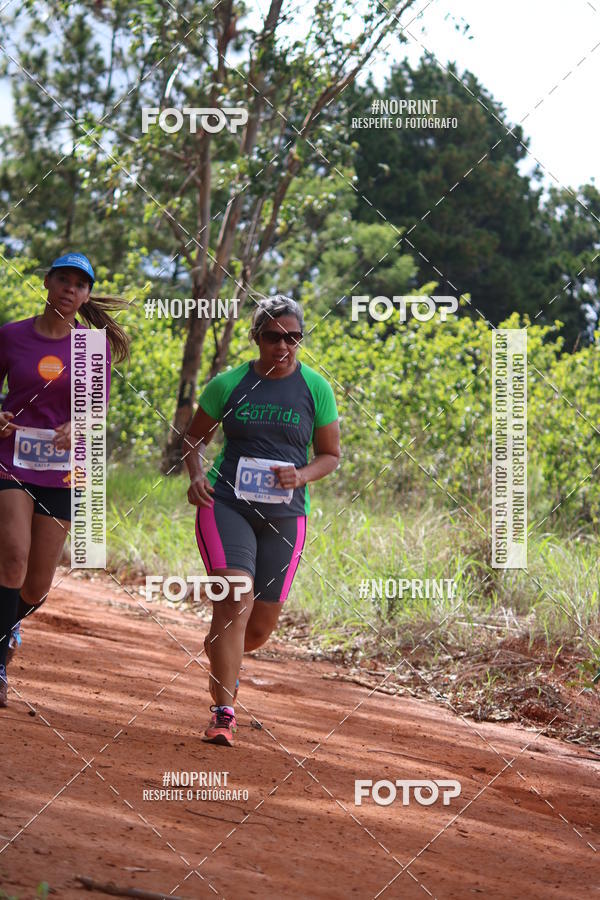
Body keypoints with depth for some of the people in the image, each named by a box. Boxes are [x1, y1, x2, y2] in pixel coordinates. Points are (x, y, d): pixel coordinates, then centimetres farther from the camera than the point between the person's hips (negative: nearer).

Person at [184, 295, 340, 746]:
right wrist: (196, 473, -6)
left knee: (261, 626, 7)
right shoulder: (228, 384, 2)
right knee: (236, 600, -21)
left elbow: (330, 454, 10)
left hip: (285, 514, 2)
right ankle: (223, 714, -18)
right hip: (227, 502, -2)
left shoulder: (315, 389, 4)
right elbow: (195, 437, 14)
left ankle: (219, 651, 44)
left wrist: (301, 476, -11)